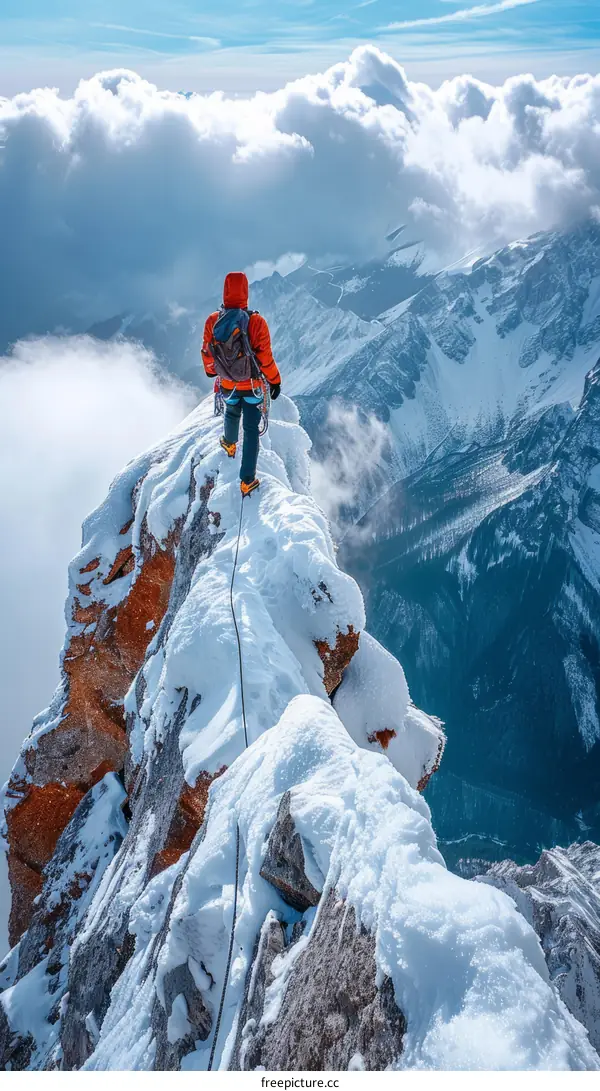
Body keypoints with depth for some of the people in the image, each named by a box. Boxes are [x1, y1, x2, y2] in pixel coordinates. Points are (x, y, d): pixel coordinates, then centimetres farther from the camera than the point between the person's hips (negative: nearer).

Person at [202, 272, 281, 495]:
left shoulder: (213, 321, -17)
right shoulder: (256, 322, -26)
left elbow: (207, 353, -2)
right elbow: (265, 357, -18)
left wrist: (211, 370, 20)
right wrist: (275, 381, -2)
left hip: (227, 384, 3)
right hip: (253, 385, -3)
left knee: (232, 413, 34)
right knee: (251, 429, 9)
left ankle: (230, 444, 63)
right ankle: (247, 480, 13)